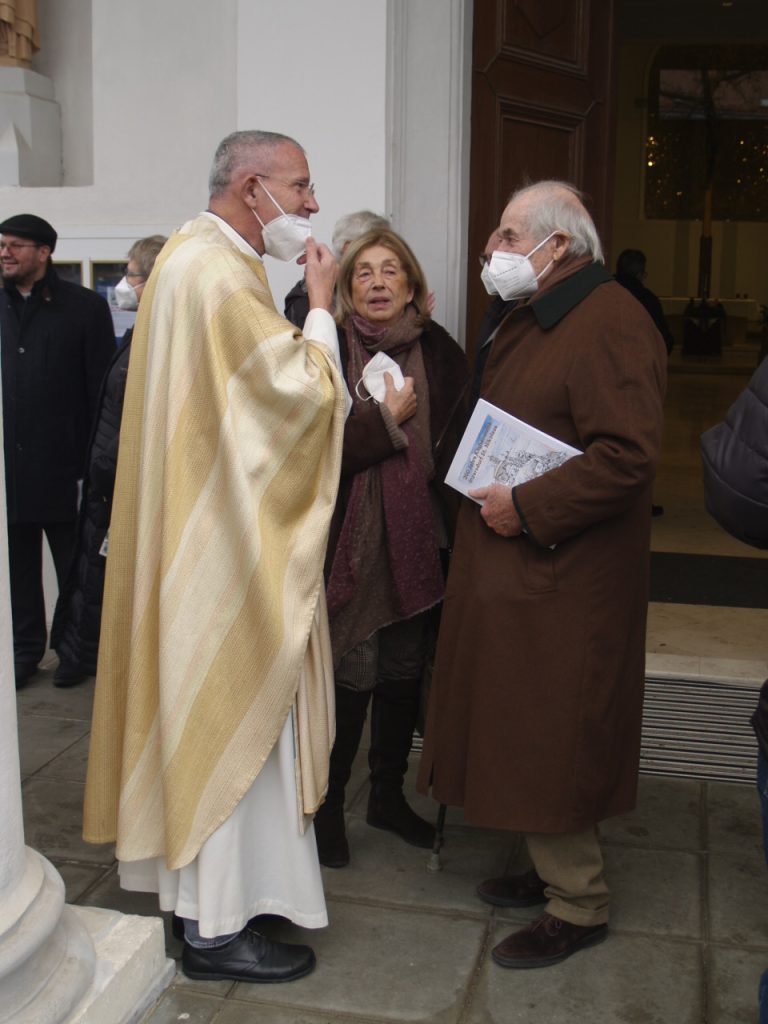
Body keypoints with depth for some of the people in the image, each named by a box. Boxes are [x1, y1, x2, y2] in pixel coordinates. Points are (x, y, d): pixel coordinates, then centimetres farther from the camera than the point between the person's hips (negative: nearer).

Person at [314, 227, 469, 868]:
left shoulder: (441, 355, 5)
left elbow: (457, 450, 5)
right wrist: (386, 421, -14)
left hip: (416, 544, 4)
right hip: (348, 544, -4)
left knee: (403, 676, 14)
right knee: (349, 680, -1)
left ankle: (388, 796, 33)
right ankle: (328, 805, 19)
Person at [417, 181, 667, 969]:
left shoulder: (611, 326, -17)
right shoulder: (531, 320, 16)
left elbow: (627, 456, -25)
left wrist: (527, 507, -22)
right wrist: (484, 484, 11)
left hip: (560, 580, -10)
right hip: (508, 569, 10)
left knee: (549, 743, -1)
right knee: (522, 732, 17)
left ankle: (578, 905, 15)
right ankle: (551, 867, 33)